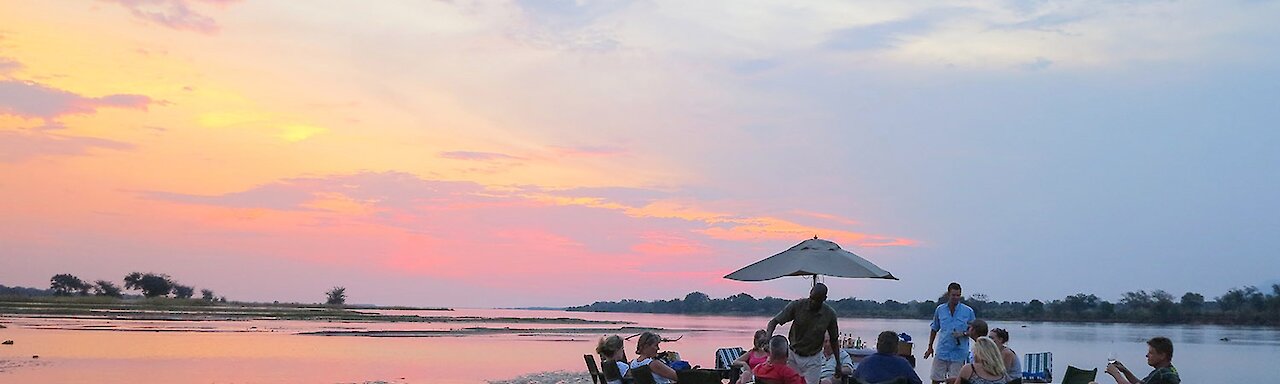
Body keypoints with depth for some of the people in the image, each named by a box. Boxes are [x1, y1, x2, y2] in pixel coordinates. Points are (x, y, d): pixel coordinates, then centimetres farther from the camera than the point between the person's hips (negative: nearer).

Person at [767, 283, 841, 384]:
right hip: (793, 356, 0)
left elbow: (834, 340, 4)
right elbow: (774, 321, -12)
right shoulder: (797, 305, -14)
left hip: (812, 360, 0)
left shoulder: (829, 314, -11)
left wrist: (838, 364, 5)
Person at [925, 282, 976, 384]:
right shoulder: (940, 309, 5)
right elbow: (934, 329, 17)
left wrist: (963, 334, -14)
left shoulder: (968, 311, -2)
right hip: (942, 352, 2)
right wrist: (930, 347, 18)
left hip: (959, 353, -2)